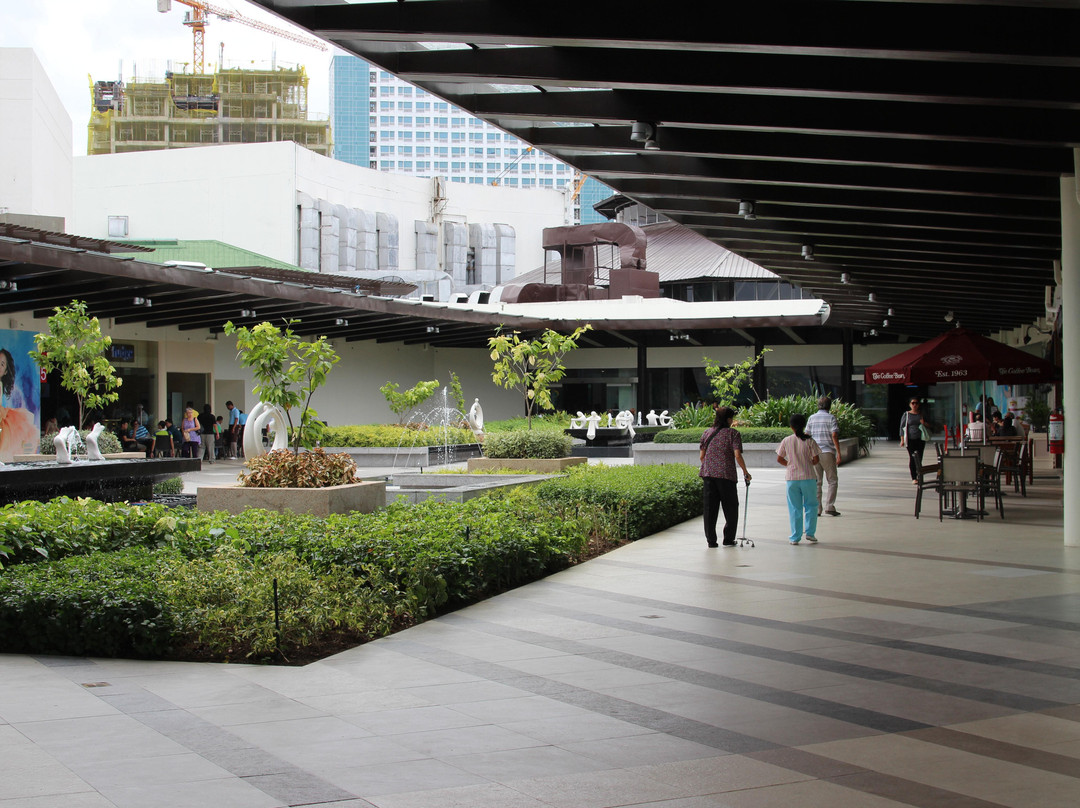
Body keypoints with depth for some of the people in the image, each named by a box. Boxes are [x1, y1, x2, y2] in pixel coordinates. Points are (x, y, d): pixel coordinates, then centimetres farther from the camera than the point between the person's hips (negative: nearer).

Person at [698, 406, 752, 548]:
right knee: (731, 509, 9)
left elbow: (701, 456, 10)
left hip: (708, 474, 4)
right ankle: (728, 539, 8)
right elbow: (737, 455, -11)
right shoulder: (733, 433, -3)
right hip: (727, 475, -4)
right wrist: (745, 472, -1)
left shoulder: (707, 433, 10)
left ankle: (711, 540, 6)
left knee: (710, 509, 6)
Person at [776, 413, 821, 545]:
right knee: (811, 505, 13)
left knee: (794, 508, 8)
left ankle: (795, 537, 9)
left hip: (791, 478, 1)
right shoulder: (809, 441, -6)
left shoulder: (786, 441, -2)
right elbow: (816, 460, -6)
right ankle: (810, 533, 6)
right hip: (808, 477, -1)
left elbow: (779, 459, 1)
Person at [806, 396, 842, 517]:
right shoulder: (831, 418, -3)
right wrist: (838, 453, -11)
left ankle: (817, 509, 3)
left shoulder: (811, 418, 9)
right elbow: (834, 435, -12)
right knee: (832, 481, 5)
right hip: (827, 452, -4)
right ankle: (829, 506, -5)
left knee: (816, 482, 7)